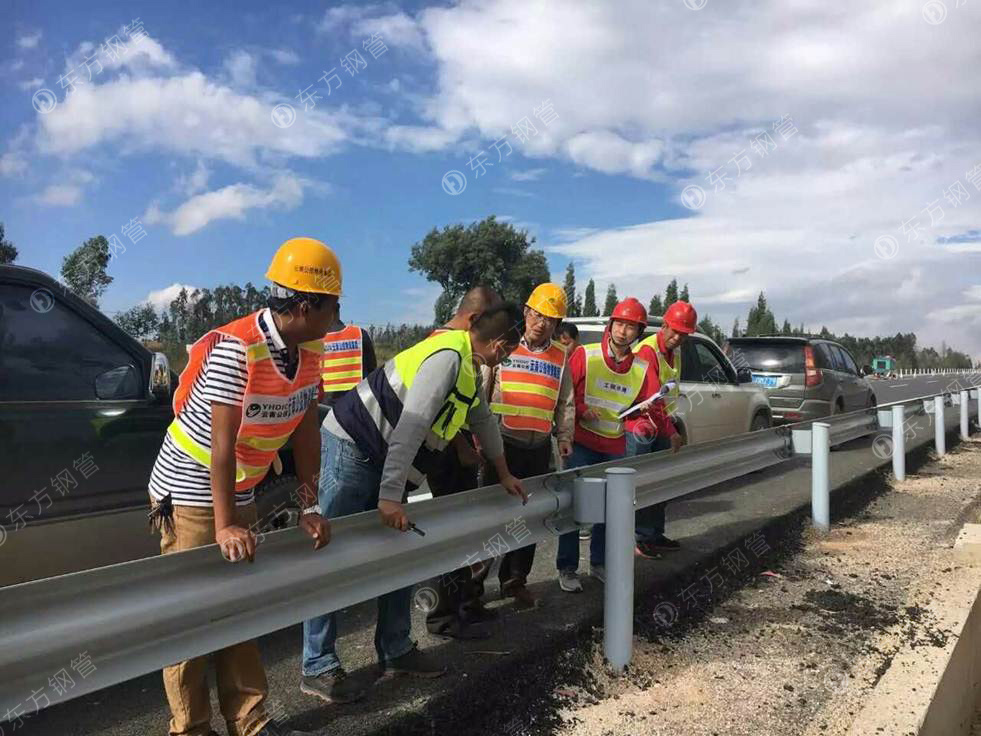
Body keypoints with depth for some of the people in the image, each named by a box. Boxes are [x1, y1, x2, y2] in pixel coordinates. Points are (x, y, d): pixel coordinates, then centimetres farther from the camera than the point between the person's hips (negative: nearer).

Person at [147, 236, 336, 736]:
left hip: (240, 493, 8)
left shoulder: (310, 351, -4)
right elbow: (223, 443, -27)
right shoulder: (235, 349, -27)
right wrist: (224, 526, -26)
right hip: (190, 494, -7)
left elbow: (307, 431, -1)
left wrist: (310, 508, -2)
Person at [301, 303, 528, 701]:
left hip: (383, 458, 10)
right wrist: (390, 497, -29)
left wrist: (504, 474, 33)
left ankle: (395, 650, 24)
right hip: (350, 448, -10)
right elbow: (411, 426, -28)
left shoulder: (468, 366, 11)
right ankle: (317, 668, 6)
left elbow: (483, 419, 25)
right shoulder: (448, 358, -21)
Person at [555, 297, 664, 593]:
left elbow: (648, 405, 8)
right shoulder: (585, 355, -8)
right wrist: (581, 410, -20)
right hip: (581, 444, -4)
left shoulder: (641, 368, 5)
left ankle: (599, 562, 29)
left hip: (615, 447, 4)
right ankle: (567, 568, 9)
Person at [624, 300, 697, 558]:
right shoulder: (647, 350, -20)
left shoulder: (675, 352, 10)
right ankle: (639, 538, 2)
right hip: (641, 426, -9)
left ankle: (655, 534, 25)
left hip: (661, 426, 9)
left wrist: (670, 427, 9)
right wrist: (671, 432, -25)